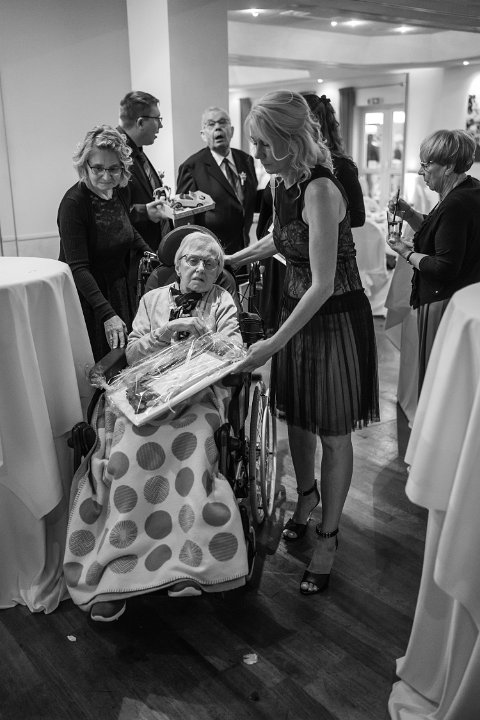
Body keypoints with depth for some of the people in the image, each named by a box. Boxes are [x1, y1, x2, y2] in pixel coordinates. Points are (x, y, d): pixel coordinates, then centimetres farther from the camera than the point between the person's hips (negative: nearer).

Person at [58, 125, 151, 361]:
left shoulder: (117, 192, 0)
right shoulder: (73, 203, -21)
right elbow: (78, 268, -27)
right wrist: (107, 314, -35)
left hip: (120, 292, 7)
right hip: (85, 296, -6)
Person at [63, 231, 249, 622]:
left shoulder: (222, 302, 16)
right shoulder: (153, 299, 22)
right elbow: (131, 353, 12)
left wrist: (204, 333, -12)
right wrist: (165, 332, -5)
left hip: (200, 396, -2)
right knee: (128, 453, -28)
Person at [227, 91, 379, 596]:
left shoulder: (321, 190, -25)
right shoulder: (284, 183, 1)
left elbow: (323, 285, -27)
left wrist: (273, 344, -25)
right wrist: (230, 260, 18)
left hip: (335, 317, -7)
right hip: (297, 308, 8)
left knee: (332, 434, 5)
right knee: (294, 415, 19)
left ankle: (328, 536, 23)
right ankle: (306, 494, 45)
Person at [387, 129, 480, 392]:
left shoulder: (456, 205, -22)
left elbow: (444, 268, -24)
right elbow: (437, 234, 21)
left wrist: (407, 253, -12)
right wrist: (409, 214, 8)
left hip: (446, 304, -11)